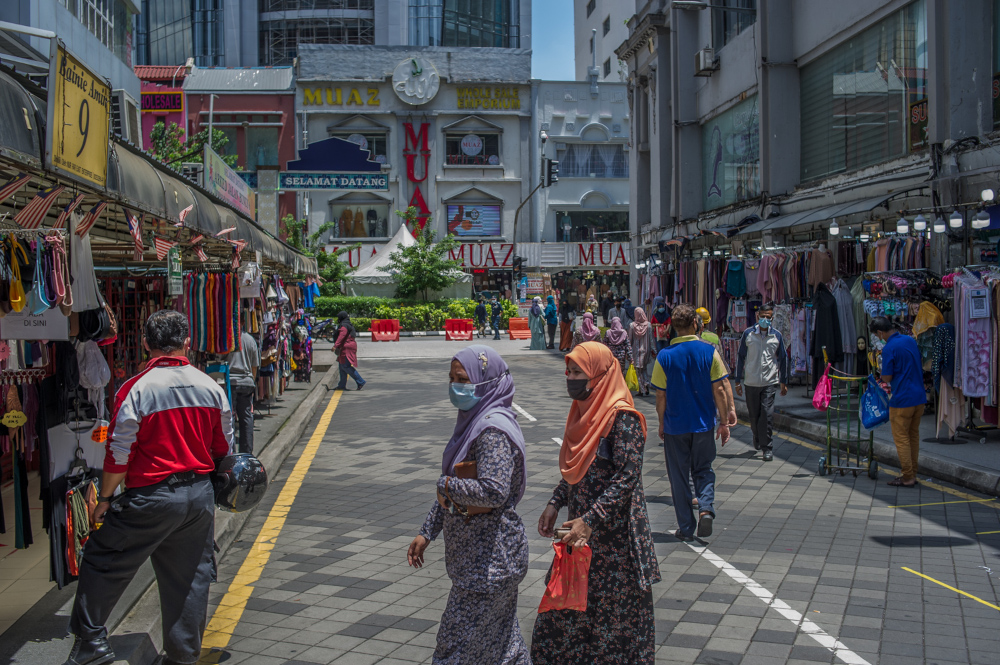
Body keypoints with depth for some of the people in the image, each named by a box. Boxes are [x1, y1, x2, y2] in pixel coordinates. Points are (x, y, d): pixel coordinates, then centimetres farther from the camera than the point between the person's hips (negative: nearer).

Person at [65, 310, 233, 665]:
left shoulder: (135, 389, -13)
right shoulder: (211, 387, 1)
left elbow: (119, 453, -11)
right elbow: (223, 447, 9)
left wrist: (104, 499, 0)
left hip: (151, 499, -5)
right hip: (200, 496, 5)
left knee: (102, 562, 13)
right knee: (190, 576, 13)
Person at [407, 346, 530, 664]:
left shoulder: (493, 429, -20)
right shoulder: (472, 421, 10)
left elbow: (493, 492, -31)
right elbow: (451, 488, 18)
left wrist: (446, 484, -16)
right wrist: (427, 532, 17)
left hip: (489, 557, -10)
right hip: (476, 551, 10)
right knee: (500, 639, 18)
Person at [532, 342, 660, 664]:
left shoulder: (622, 419, -17)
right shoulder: (584, 411, 9)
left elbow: (626, 479, -22)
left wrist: (590, 521, -26)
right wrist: (555, 504, 8)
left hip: (615, 533, -8)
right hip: (584, 528, 8)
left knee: (616, 608, 4)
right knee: (569, 602, 13)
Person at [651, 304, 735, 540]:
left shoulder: (664, 356, -9)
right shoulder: (709, 352, -7)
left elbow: (661, 396, -5)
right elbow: (718, 390, -5)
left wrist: (662, 423, 9)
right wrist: (724, 422, 4)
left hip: (675, 425, -1)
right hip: (703, 424, 1)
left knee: (679, 476, 10)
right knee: (703, 470, 17)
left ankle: (685, 527, 13)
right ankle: (706, 508, -8)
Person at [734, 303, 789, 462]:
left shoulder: (776, 336, 4)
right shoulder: (748, 334, 1)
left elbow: (783, 358, 13)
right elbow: (740, 357, 6)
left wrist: (784, 382, 13)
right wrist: (738, 380, 5)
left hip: (770, 381, -1)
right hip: (751, 381, 1)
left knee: (767, 413, -9)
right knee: (753, 414, 9)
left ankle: (766, 447, -2)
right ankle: (757, 436, 36)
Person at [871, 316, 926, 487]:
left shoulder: (889, 348, -16)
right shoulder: (911, 340, 9)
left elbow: (887, 378, -13)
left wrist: (881, 372, 6)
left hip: (902, 399, -8)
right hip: (920, 396, 8)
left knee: (901, 438, 0)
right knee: (913, 436, 15)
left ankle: (907, 478, 1)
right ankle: (912, 474, 21)